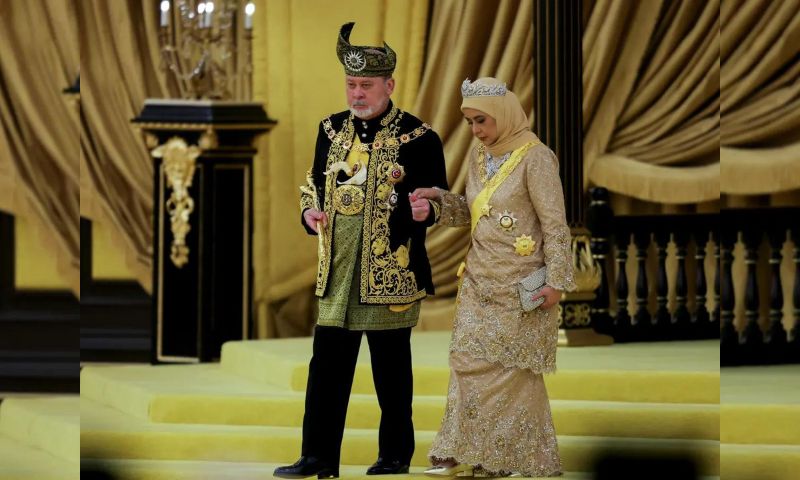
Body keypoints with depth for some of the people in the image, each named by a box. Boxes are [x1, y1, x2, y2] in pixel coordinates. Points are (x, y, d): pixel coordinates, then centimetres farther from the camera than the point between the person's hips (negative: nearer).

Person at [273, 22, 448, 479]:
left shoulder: (418, 137, -5)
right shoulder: (332, 129, 10)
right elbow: (314, 182, 21)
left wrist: (425, 209, -24)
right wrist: (310, 211, 0)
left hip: (392, 270, -4)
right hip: (337, 269, 4)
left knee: (391, 365, 4)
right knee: (328, 361, 3)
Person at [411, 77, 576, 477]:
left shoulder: (534, 157, -12)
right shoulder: (478, 156, 10)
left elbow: (555, 223, -12)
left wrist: (557, 280, -15)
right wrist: (440, 199, 2)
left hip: (519, 283, -7)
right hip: (480, 279, 7)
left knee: (513, 367, -2)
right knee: (467, 359, 2)